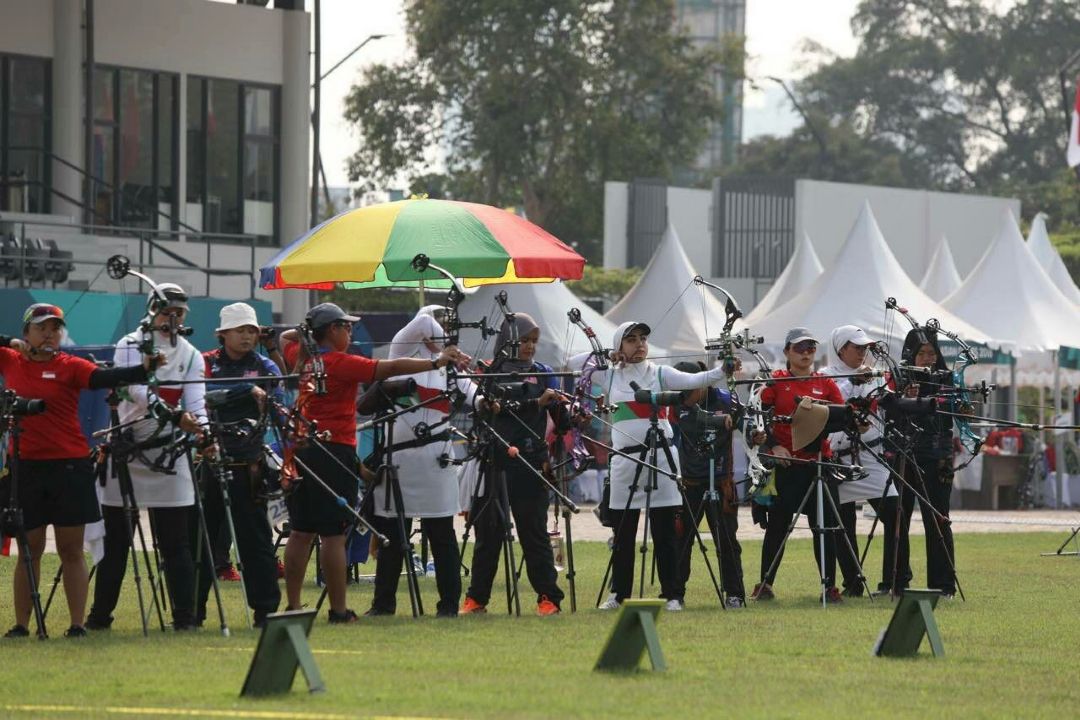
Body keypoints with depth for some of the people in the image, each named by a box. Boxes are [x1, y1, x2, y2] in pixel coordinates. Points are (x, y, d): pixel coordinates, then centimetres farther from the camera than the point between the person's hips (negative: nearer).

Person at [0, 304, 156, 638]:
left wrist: (143, 369, -37)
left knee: (71, 550, 2)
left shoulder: (70, 366, -3)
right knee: (30, 550, 8)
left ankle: (77, 624, 3)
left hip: (69, 466, -2)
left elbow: (105, 377, -19)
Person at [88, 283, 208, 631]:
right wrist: (174, 415, -33)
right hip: (127, 451, -2)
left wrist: (204, 432, -24)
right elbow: (137, 390, -19)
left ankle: (184, 615, 0)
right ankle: (100, 615, 11)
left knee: (175, 543, -1)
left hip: (169, 455, 2)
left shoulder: (190, 355, 8)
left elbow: (195, 401, -3)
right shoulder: (130, 346, -4)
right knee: (116, 541, 4)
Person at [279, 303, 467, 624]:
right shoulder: (341, 363, -12)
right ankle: (338, 610, -6)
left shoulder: (303, 358, 9)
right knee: (333, 534, -6)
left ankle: (293, 606, 10)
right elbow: (390, 368, -20)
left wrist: (309, 331, 20)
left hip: (304, 450, 8)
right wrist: (436, 362, -23)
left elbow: (285, 338, 33)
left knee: (300, 532, 9)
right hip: (335, 452, -8)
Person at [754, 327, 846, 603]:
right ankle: (764, 585, 14)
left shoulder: (825, 383, 9)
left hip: (819, 461, 2)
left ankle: (830, 586, 6)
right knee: (778, 525, 4)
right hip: (785, 463, -2)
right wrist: (773, 446, -13)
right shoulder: (776, 381, 3)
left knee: (825, 524, 0)